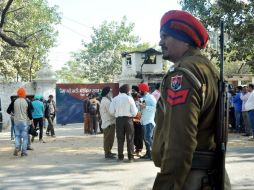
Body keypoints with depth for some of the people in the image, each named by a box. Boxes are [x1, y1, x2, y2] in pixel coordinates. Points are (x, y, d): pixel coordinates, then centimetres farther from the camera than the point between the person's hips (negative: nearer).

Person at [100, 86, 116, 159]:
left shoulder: (104, 100, 17)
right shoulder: (107, 101, -18)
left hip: (108, 122, 11)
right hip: (109, 122, -11)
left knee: (109, 138, 17)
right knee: (108, 138, -6)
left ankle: (108, 152, 27)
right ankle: (107, 153, -1)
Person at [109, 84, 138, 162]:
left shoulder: (115, 99, 0)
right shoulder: (129, 98, -5)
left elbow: (111, 111, -3)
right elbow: (134, 112, -5)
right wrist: (132, 115, 17)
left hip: (119, 120, 2)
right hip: (128, 119, -2)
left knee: (120, 139, 9)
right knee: (130, 138, 6)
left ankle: (120, 156, 11)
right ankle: (130, 157, 5)